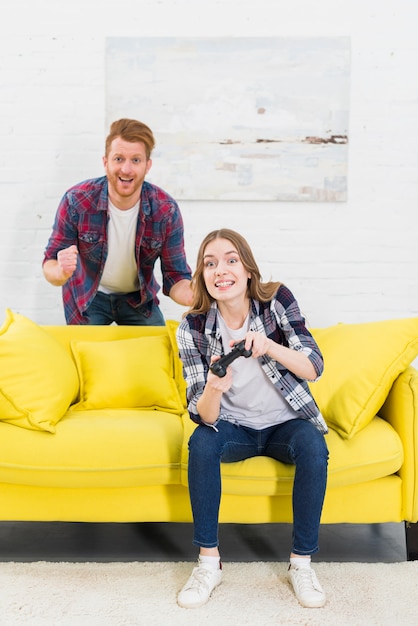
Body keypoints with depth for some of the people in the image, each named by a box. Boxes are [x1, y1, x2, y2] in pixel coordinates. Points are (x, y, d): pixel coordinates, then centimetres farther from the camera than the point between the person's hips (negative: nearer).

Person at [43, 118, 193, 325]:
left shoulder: (167, 210, -20)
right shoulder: (76, 201, -24)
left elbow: (175, 277, -16)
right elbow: (50, 264, -19)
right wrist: (61, 272, -45)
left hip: (139, 298, 2)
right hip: (86, 298, -1)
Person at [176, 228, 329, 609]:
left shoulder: (278, 300, -13)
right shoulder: (193, 327, -13)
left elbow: (314, 368, -19)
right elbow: (204, 416, -16)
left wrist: (268, 346, -38)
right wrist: (214, 389, -40)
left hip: (285, 422, 0)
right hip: (234, 426, 0)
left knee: (314, 446, -29)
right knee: (201, 442, -29)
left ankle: (302, 562, -13)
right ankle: (208, 561, -15)